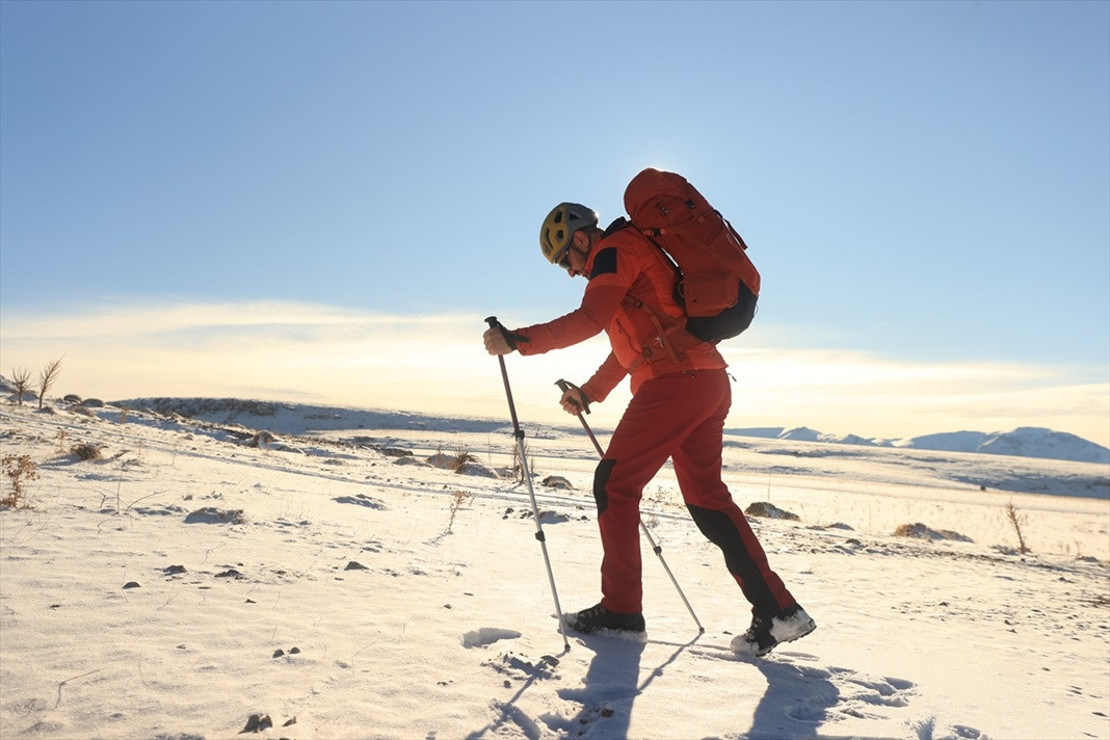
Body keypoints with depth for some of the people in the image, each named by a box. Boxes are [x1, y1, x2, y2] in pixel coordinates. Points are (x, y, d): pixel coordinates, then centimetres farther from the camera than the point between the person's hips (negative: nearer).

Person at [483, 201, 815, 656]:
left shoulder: (614, 250, -1)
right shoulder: (629, 261, 29)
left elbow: (590, 320, -18)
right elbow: (629, 344, 32)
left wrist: (517, 340, -17)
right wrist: (588, 393, 30)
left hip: (674, 382, -10)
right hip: (709, 384, 10)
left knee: (614, 484, -2)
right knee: (706, 496, 12)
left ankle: (620, 609, 6)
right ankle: (778, 610, 12)